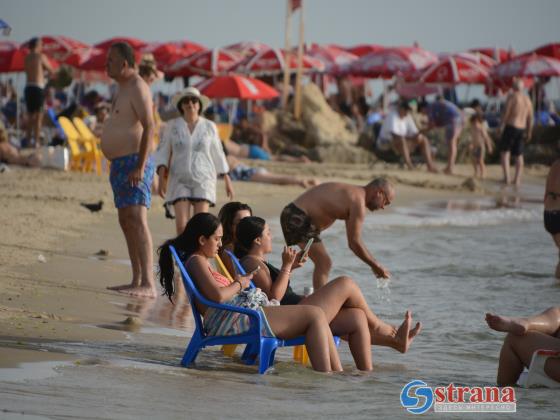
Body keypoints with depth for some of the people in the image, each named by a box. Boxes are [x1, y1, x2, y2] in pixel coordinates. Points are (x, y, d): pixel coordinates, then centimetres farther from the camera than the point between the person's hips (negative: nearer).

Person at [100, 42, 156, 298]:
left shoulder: (137, 88, -13)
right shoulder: (124, 88, 19)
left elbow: (149, 127, -21)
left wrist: (140, 166, -26)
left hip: (134, 162, -11)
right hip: (120, 163, 11)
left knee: (137, 219, -19)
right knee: (126, 222, 13)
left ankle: (148, 284, -27)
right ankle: (137, 282, 18)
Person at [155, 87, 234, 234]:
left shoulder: (209, 127, 3)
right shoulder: (173, 126, 3)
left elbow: (218, 154, 10)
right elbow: (163, 153, 4)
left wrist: (227, 181, 11)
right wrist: (161, 178, -7)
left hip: (203, 181, 0)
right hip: (181, 181, 0)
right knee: (181, 226, -13)